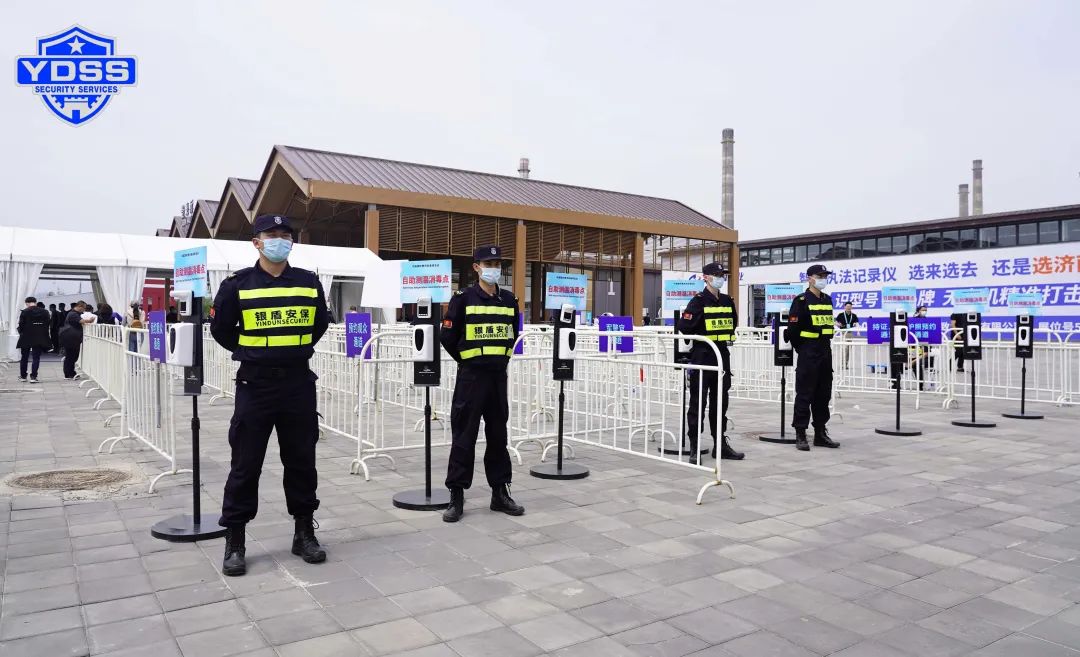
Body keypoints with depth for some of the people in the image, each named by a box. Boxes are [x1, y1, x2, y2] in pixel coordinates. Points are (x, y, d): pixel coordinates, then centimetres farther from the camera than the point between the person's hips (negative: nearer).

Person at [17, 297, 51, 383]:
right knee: (36, 358, 3)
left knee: (24, 358, 14)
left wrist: (21, 333, 11)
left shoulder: (24, 312, -8)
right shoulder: (45, 312, -1)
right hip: (40, 338, 1)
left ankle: (23, 376, 23)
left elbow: (21, 325, -6)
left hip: (26, 338, -1)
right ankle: (33, 377, -4)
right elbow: (47, 325, 2)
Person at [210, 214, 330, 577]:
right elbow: (221, 330, 7)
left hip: (299, 383, 2)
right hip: (255, 384, -2)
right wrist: (252, 353, 8)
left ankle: (304, 532, 23)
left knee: (302, 460, 10)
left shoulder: (309, 282, 4)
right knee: (245, 464, 3)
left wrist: (296, 350, 11)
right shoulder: (237, 285, -3)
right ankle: (234, 541, 16)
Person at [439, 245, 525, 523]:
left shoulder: (509, 300, 8)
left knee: (498, 435, 12)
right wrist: (467, 361, 4)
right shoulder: (463, 298, -7)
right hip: (471, 376, -4)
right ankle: (456, 497, 9)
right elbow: (448, 337, -5)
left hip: (499, 375, 5)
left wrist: (499, 359, 14)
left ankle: (500, 493, 23)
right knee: (464, 437, -1)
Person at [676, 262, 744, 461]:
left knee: (720, 401, 13)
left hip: (722, 355, 7)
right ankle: (694, 447, 6)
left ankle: (721, 444, 22)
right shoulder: (698, 301, -11)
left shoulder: (727, 301, 10)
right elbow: (684, 327, -19)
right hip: (702, 354, -7)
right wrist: (700, 338, -7)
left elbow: (733, 322, 27)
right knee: (698, 402, -1)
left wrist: (726, 337, 15)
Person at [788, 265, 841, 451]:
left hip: (825, 353, 7)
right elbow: (793, 329, -12)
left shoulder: (828, 300, 12)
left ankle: (820, 433, 20)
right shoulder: (801, 301, -10)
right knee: (804, 394, -3)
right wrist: (802, 349, -3)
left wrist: (825, 345, 15)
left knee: (823, 395, 11)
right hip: (808, 356, -7)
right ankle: (800, 435, 4)